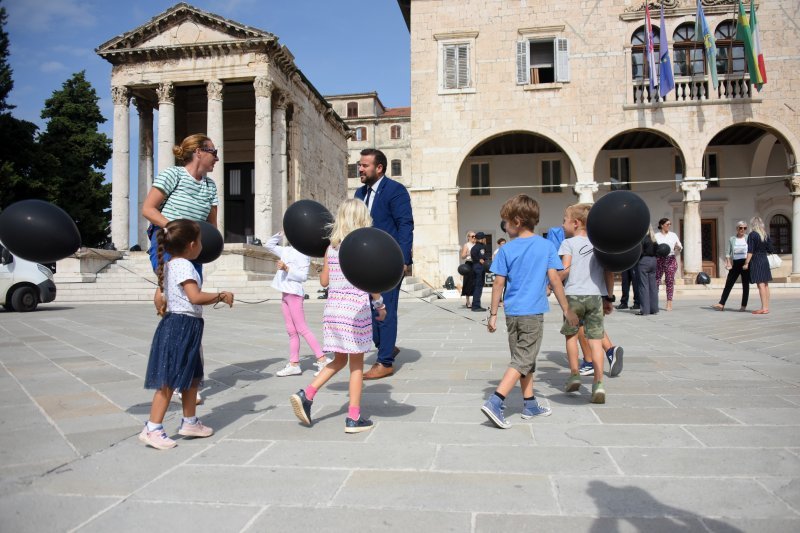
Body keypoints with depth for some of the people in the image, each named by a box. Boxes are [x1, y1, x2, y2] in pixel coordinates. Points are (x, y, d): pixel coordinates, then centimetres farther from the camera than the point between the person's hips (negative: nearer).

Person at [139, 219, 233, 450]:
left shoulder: (169, 265, 14)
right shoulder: (184, 266, -16)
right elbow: (196, 297, -25)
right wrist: (221, 296, -14)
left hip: (183, 328, 11)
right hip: (182, 327, -11)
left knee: (191, 377, 18)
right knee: (169, 381, -5)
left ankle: (190, 422, 29)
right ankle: (152, 429, 1)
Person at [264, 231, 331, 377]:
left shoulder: (302, 253, -8)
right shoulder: (286, 251, 14)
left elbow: (303, 276, -15)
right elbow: (268, 245, 27)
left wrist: (286, 268, -23)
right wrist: (280, 234, 16)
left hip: (294, 294, -8)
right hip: (285, 294, 8)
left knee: (302, 329, -9)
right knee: (291, 331, 8)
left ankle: (322, 360, -6)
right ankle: (294, 364, 12)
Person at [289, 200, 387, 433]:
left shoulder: (331, 247, 6)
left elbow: (324, 281, 10)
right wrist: (380, 305, 2)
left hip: (333, 308, 5)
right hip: (356, 309, -5)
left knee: (339, 360, 20)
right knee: (357, 365, 6)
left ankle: (306, 394, 7)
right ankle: (354, 418, 11)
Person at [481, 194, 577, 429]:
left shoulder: (506, 250, -1)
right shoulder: (546, 246, -3)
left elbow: (499, 283, -2)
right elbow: (554, 279, -6)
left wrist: (493, 314, 5)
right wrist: (566, 309, 2)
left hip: (512, 312, 3)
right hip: (533, 312, -3)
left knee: (525, 358, 17)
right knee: (523, 360, 0)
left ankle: (530, 405, 26)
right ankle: (495, 402, -13)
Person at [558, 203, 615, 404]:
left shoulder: (569, 243, 0)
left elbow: (565, 269, -15)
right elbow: (609, 273, 12)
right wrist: (609, 298, 19)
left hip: (574, 295, -3)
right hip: (596, 296, 3)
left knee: (571, 334, 18)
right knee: (595, 339, 3)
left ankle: (574, 375, 20)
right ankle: (598, 383, -4)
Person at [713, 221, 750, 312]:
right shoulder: (732, 239, 8)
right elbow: (728, 253, 7)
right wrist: (728, 262, -8)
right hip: (735, 264, 2)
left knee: (745, 285, 3)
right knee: (728, 283, -2)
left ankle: (744, 305, 9)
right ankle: (721, 304, -4)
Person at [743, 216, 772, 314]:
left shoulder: (752, 235, -11)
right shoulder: (765, 235, 8)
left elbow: (750, 251, -15)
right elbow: (769, 249, 10)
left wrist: (746, 263, -13)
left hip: (756, 261, -7)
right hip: (765, 260, 7)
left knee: (760, 284, -9)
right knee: (765, 285, 10)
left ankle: (764, 308, -10)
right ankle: (766, 307, 14)